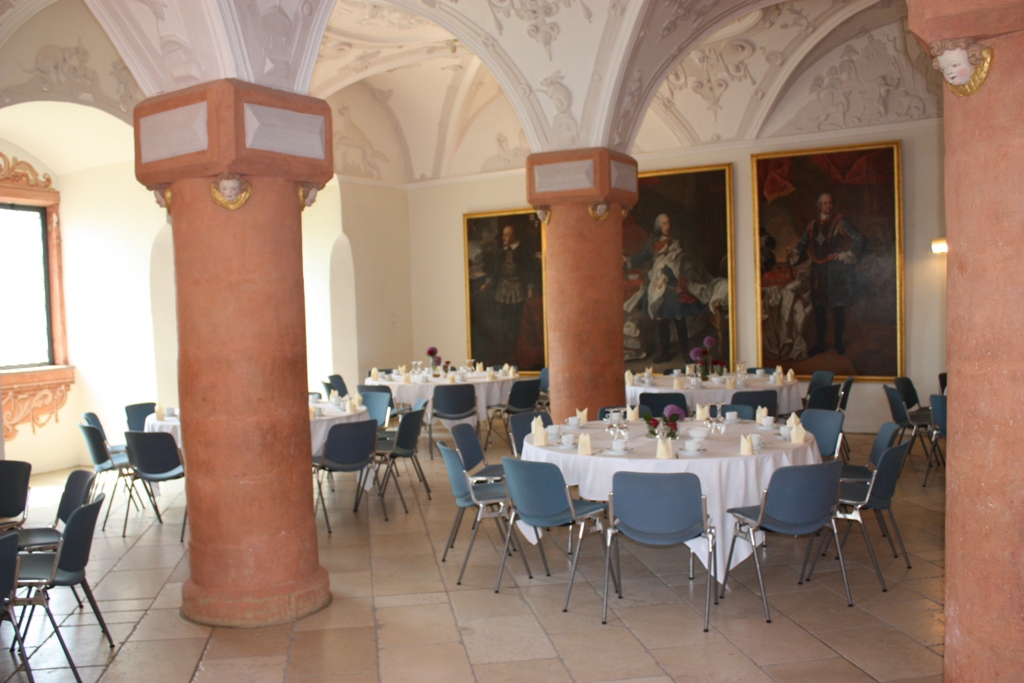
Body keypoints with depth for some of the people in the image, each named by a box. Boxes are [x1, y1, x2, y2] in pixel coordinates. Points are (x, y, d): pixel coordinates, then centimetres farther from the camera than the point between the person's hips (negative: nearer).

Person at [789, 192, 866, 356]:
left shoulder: (840, 222, -2)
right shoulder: (813, 225, 12)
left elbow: (859, 238, -9)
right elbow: (802, 243, 24)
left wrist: (848, 255, -11)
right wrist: (794, 255, 8)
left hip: (836, 270, -4)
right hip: (818, 272, 4)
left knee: (838, 307, 0)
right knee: (819, 307, 4)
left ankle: (839, 342, 11)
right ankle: (820, 343, 13)